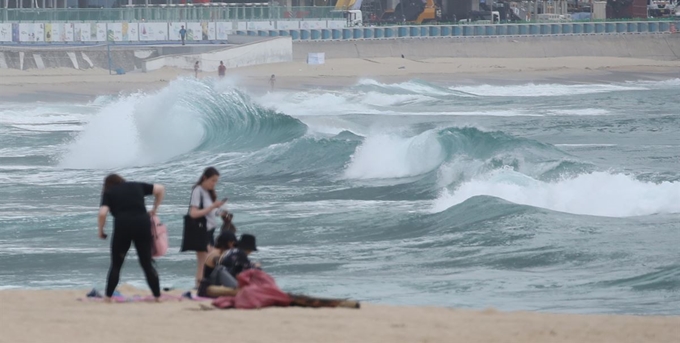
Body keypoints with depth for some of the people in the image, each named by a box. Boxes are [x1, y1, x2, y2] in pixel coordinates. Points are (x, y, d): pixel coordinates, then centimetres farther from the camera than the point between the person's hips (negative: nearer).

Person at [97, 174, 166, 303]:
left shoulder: (109, 193, 13)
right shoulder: (137, 186, 22)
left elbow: (102, 213, -3)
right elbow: (160, 189, 21)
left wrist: (100, 230, 11)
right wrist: (154, 209, 27)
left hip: (123, 226, -2)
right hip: (143, 224, 2)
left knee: (116, 264, 10)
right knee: (147, 264, 10)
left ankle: (108, 297, 5)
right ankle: (157, 296, 6)